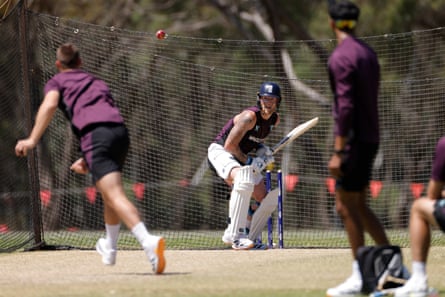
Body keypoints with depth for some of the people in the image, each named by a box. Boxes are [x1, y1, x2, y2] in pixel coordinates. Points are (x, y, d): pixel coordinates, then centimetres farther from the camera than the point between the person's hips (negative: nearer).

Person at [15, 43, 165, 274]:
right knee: (109, 192, 28)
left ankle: (148, 242, -38)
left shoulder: (56, 82, 21)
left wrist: (33, 140, -9)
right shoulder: (97, 82, 37)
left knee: (115, 196, -18)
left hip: (94, 131, -6)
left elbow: (50, 104, -2)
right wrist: (88, 160, 37)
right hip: (120, 129, 6)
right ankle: (109, 249, 43)